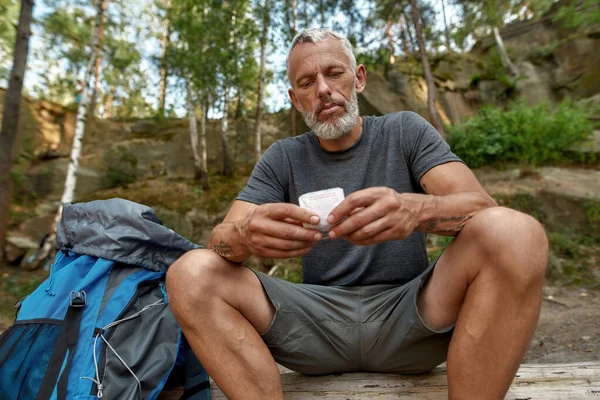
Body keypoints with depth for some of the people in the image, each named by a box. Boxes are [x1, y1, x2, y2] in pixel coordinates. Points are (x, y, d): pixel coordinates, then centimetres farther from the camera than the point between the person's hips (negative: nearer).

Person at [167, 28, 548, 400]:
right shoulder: (282, 158, 5)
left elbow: (482, 207, -10)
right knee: (191, 274, -19)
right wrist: (248, 235, -30)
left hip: (411, 314, 0)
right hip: (320, 319, 1)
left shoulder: (405, 130, 2)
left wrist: (414, 209, -34)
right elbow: (221, 238, -4)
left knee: (515, 233, -26)